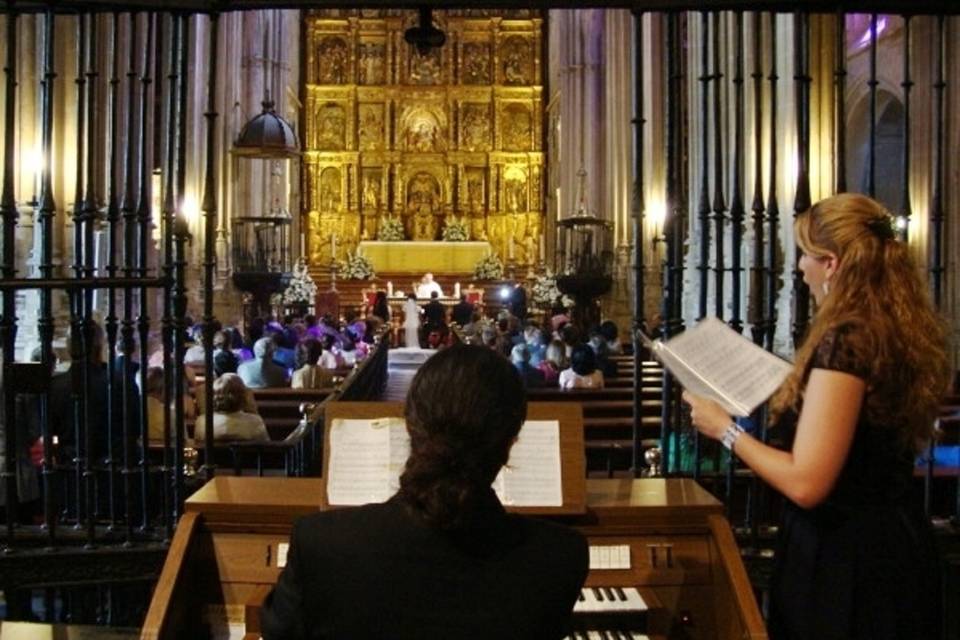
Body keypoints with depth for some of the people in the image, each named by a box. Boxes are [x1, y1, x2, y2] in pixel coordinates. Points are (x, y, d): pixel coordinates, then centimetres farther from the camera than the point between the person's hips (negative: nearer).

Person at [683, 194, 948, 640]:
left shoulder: (845, 339, -24)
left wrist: (725, 430, -14)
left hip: (841, 553, -9)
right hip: (892, 542, 9)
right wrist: (796, 391, 23)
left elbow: (805, 484, -27)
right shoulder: (904, 334, 3)